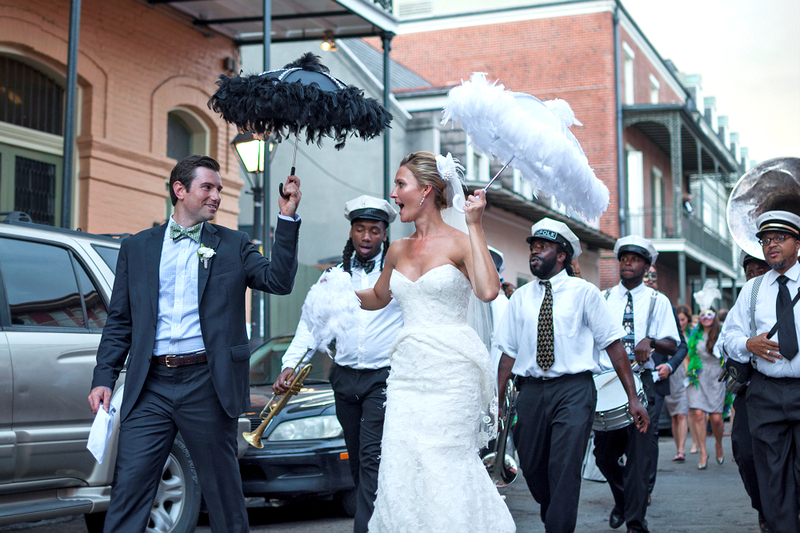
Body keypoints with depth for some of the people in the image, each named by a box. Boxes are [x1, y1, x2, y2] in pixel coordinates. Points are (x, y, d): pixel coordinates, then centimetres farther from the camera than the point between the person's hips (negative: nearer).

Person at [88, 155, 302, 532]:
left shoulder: (233, 246, 9)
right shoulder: (137, 247, 11)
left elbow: (279, 281, -5)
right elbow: (119, 321, 11)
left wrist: (287, 217, -12)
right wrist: (103, 378, 2)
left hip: (207, 385, -1)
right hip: (150, 387, 1)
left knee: (223, 491, 8)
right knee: (128, 489, 0)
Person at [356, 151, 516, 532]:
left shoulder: (460, 243, -4)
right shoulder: (398, 250, 13)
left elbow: (488, 291, -22)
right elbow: (377, 298, 30)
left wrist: (474, 226, -17)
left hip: (451, 371, -5)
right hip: (407, 370, 5)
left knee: (442, 468, -4)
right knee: (401, 469, -1)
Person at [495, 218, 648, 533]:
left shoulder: (584, 292, 1)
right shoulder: (520, 298, 10)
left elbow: (614, 344, -2)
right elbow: (509, 352, 10)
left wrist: (633, 398, -8)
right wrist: (496, 402, 3)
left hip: (573, 389, -3)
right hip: (531, 391, 4)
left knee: (564, 469, -14)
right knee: (532, 468, 10)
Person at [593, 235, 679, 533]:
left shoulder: (658, 301, 6)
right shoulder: (602, 299, 11)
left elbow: (672, 346, 0)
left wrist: (650, 341, -20)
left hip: (641, 382, -2)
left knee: (639, 454, -6)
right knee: (604, 453, 7)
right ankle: (622, 500, 35)